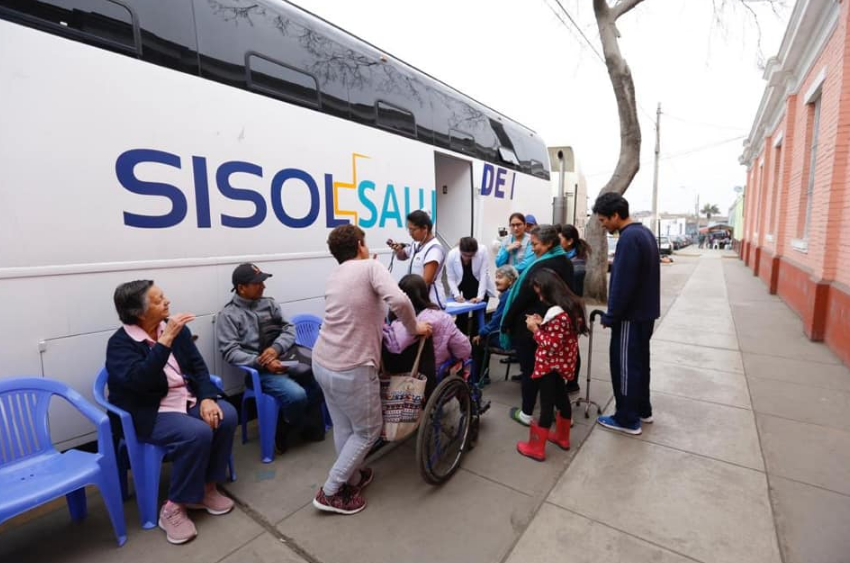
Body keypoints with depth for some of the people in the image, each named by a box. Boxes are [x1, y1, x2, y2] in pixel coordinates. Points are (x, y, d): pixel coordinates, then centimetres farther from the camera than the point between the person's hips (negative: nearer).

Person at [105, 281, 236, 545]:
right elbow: (140, 381, -30)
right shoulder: (120, 343, -13)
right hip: (149, 414, -5)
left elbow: (198, 366, 2)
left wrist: (206, 398, -14)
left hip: (187, 400, 5)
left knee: (226, 416, -21)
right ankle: (174, 508, -8)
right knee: (198, 433, -30)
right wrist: (166, 340, -35)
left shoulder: (176, 329, 2)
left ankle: (207, 487, 1)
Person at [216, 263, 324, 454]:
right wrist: (262, 362, -21)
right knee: (296, 395, -30)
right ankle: (309, 427, 6)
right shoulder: (228, 315, -1)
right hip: (262, 370, -5)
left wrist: (276, 348, -12)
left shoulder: (269, 303, 14)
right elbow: (230, 352, -9)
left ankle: (286, 424, 7)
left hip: (290, 358, 6)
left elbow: (289, 328, 8)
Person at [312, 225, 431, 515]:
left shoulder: (333, 276, 12)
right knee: (368, 431, 14)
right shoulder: (370, 266, -10)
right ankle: (330, 492, 22)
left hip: (322, 363, 8)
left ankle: (352, 479, 41)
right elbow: (398, 300, -25)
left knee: (344, 428, 24)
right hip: (351, 369, -8)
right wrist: (414, 327, -9)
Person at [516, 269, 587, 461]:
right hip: (563, 363, 10)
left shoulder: (557, 314, -28)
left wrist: (535, 329, -17)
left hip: (550, 364, -9)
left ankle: (536, 448, 16)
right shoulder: (572, 305, 2)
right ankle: (562, 437, 41)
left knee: (546, 404, 1)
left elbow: (552, 345, -26)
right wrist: (542, 323, 1)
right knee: (561, 397, 22)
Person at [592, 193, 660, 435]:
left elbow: (623, 284, -24)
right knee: (639, 362, 19)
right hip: (645, 312, 10)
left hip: (630, 315, -10)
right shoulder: (644, 232, 11)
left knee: (624, 365, 1)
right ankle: (642, 410, 32)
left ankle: (627, 419, 13)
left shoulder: (628, 238, -21)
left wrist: (610, 316, -14)